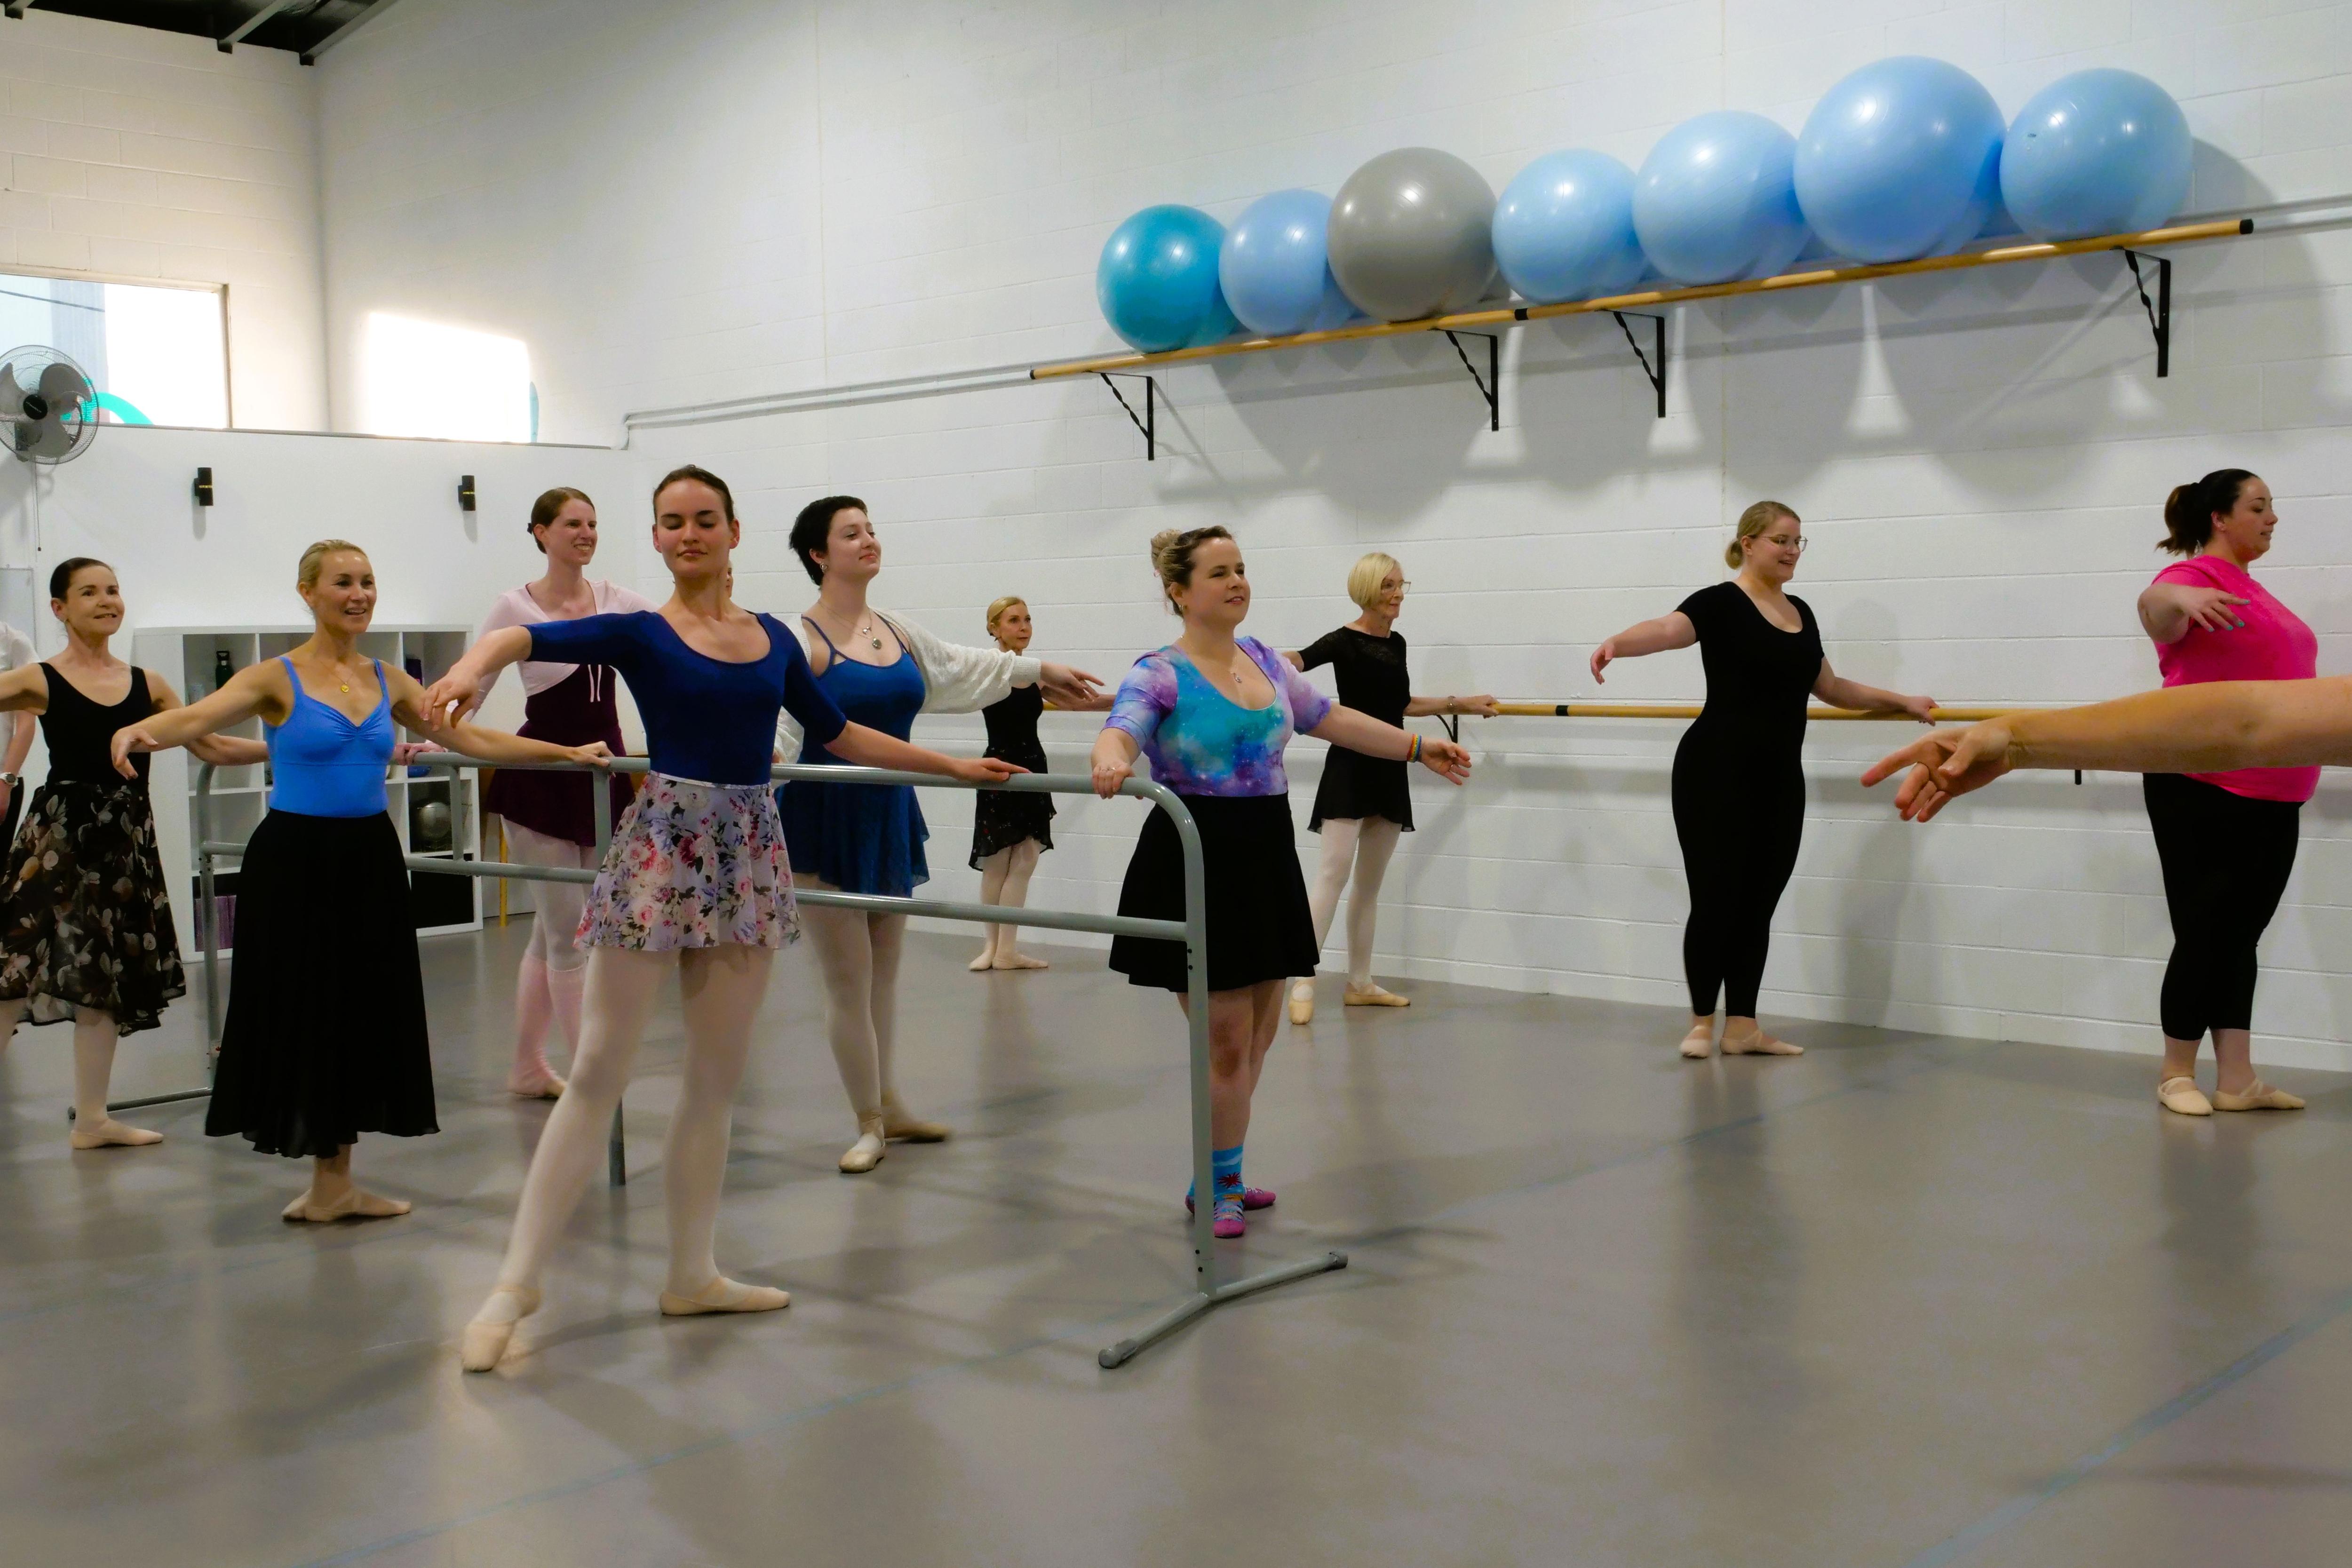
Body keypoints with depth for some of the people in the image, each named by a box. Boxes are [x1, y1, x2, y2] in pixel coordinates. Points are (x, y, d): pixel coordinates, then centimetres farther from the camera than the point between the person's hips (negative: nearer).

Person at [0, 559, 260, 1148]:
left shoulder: (148, 684, 9)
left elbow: (212, 747, 12)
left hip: (127, 839, 4)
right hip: (58, 834, -4)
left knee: (107, 975, 10)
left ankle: (91, 1118, 19)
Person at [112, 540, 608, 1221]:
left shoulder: (390, 682, 9)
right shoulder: (277, 678, -6)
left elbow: (474, 739, 10)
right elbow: (197, 718, -21)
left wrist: (568, 753, 5)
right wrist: (136, 731, -43)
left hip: (371, 859, 5)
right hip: (295, 859, -5)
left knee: (364, 1012, 9)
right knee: (303, 1012, 1)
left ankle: (336, 1182, 21)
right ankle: (327, 1183, 13)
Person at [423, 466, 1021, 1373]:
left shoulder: (774, 638, 11)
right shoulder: (641, 635, -2)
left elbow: (839, 735, 20)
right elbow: (527, 637, -18)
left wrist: (955, 766, 23)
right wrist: (471, 665, -41)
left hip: (749, 853, 4)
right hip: (660, 847, -4)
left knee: (717, 1078, 9)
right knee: (597, 1075, -4)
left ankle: (693, 1274, 20)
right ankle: (516, 1283, 2)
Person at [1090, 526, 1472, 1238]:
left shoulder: (1263, 660, 10)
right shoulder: (1161, 674, -11)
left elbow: (1328, 717, 21)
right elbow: (1120, 730, -28)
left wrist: (1417, 747, 23)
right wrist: (1112, 762, -52)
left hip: (1266, 857, 7)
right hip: (1195, 859, -7)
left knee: (1256, 1034, 12)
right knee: (1227, 1040, -3)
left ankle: (1219, 1179, 28)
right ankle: (1218, 1186, 16)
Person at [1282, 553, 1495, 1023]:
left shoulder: (1397, 643, 12)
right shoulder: (1345, 641, -9)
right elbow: (1299, 660, -29)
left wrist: (1462, 704, 30)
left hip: (1390, 767, 7)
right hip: (1351, 764, -7)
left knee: (1370, 882, 10)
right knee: (1334, 871, -14)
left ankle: (1360, 984, 17)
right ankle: (1303, 984, -14)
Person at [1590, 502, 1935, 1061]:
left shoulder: (1801, 614, 14)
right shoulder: (1720, 603, -8)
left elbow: (1831, 688, 27)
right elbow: (1666, 628, -29)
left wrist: (1901, 702, 30)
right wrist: (1616, 644, -49)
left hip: (1779, 779, 7)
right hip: (1716, 773, -7)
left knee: (1759, 903, 8)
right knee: (1716, 898, -4)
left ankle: (1743, 1027, 15)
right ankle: (1701, 1023, 9)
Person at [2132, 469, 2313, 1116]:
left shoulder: (2249, 591, 18)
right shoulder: (2197, 577, -10)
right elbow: (2154, 608, -34)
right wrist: (2178, 597, -57)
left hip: (2271, 794, 8)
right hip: (2205, 787, -8)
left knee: (2242, 934, 6)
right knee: (2204, 933, -2)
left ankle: (2236, 1080, 8)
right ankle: (2177, 1074, 10)